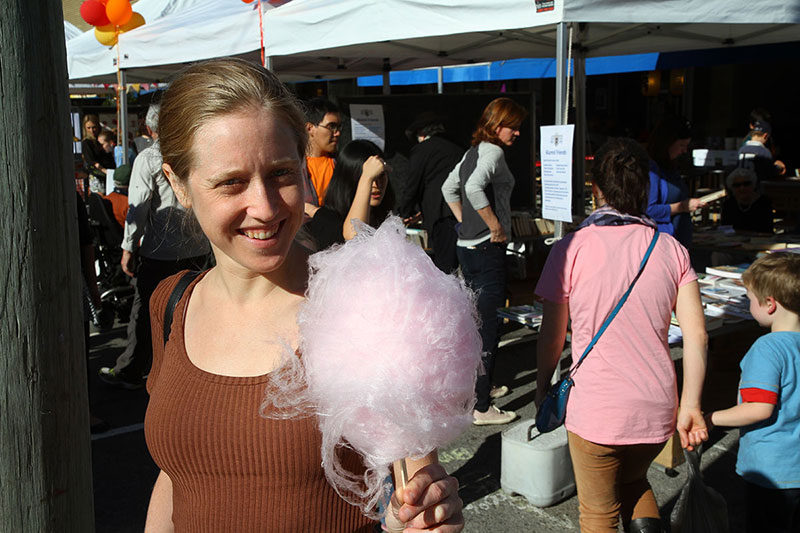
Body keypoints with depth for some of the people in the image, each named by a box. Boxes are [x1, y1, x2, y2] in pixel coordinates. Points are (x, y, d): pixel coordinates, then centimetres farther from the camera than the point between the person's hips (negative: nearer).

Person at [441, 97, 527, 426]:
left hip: (467, 246, 10)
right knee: (489, 327, -5)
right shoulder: (493, 152, -14)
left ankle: (479, 387, 34)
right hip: (487, 250, -10)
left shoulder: (472, 152, 14)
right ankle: (482, 408, -1)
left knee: (477, 321, 20)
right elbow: (474, 188, -31)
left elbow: (449, 188, 25)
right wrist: (496, 227, -22)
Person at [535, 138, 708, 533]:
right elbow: (696, 335, -5)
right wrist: (690, 405, 2)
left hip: (595, 411, -3)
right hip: (657, 410, 4)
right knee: (633, 479, 31)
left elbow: (551, 337, -6)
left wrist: (543, 388, 10)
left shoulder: (571, 250, -10)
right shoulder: (671, 249, 0)